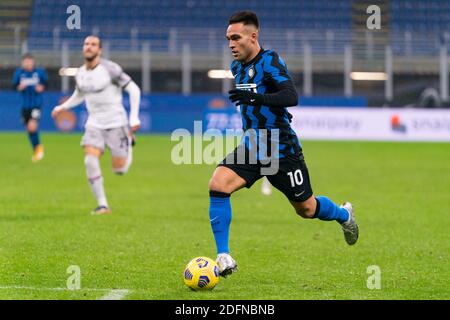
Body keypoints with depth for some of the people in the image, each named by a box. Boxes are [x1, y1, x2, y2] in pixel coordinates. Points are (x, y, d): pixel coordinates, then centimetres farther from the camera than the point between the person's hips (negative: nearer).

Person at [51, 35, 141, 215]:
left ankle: (129, 142, 35)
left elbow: (133, 89, -9)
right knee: (90, 161, -20)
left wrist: (134, 117, -15)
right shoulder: (80, 74, 4)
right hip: (94, 124, 4)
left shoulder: (110, 69, -14)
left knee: (119, 170, -1)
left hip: (116, 124, -4)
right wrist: (63, 107, 11)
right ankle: (102, 205, -10)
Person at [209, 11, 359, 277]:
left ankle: (344, 215, 44)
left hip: (282, 150, -6)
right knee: (218, 185, -20)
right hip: (252, 147, 6)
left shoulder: (270, 61, -16)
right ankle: (224, 258, -19)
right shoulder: (237, 67, 8)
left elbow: (292, 96, -30)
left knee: (307, 209, 9)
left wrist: (255, 97, -42)